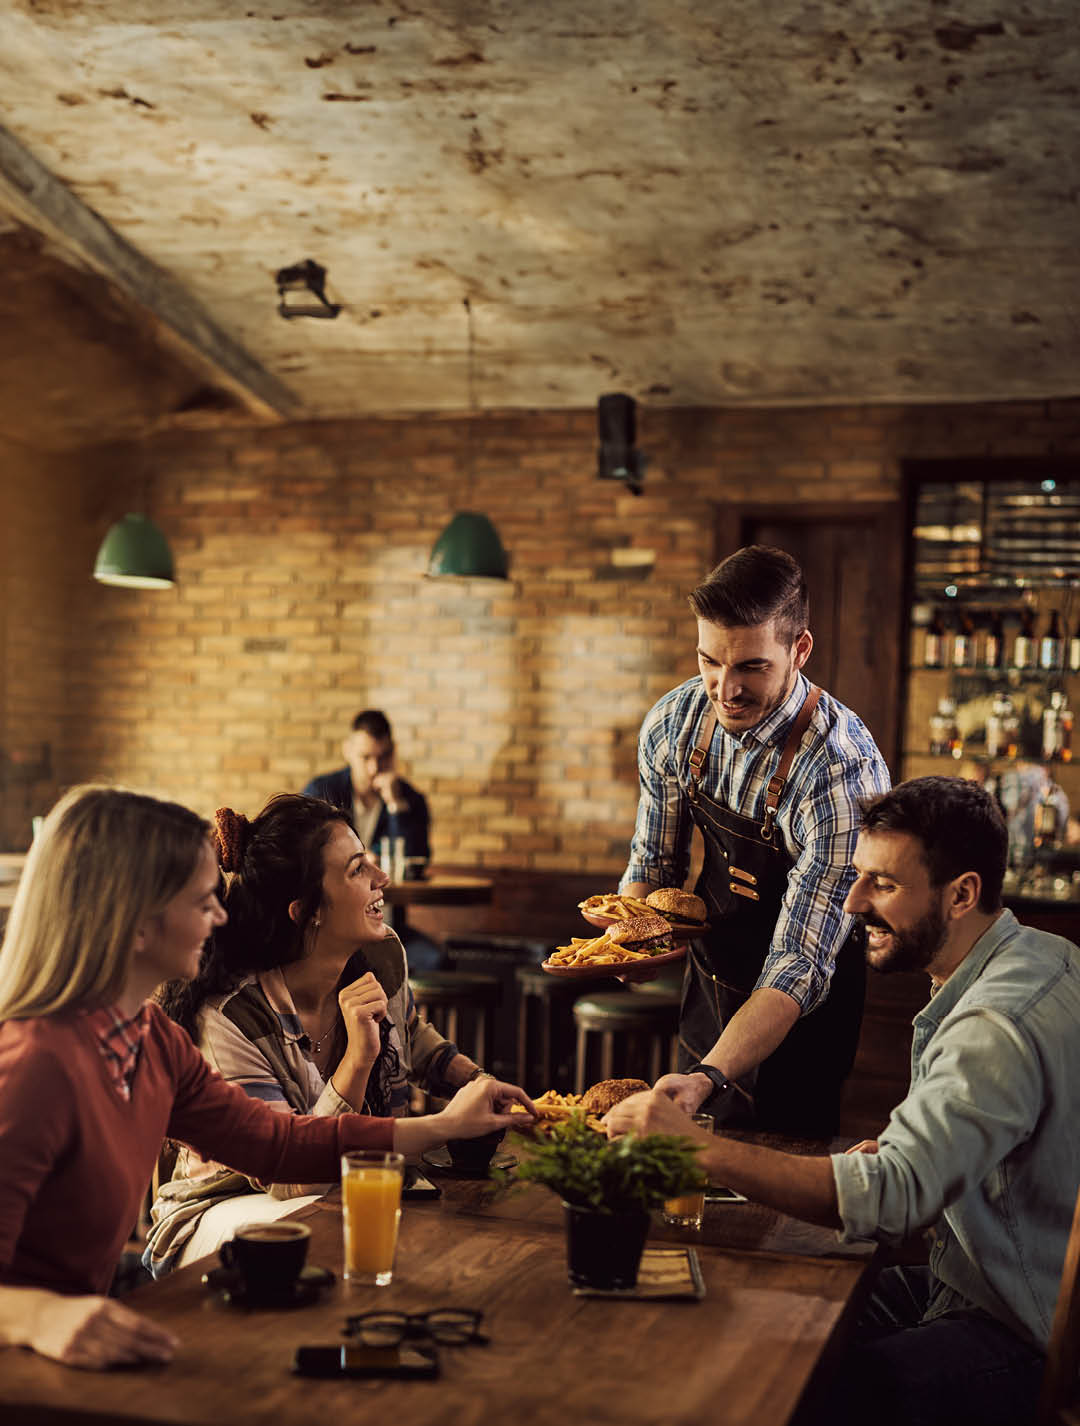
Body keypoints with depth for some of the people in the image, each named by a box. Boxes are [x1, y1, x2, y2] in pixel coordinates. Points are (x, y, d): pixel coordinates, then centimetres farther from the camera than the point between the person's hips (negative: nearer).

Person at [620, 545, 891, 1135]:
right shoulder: (675, 721, -13)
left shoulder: (843, 772, -33)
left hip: (800, 1020, -5)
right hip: (710, 984, 6)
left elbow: (800, 966, -34)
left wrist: (707, 1078, -46)